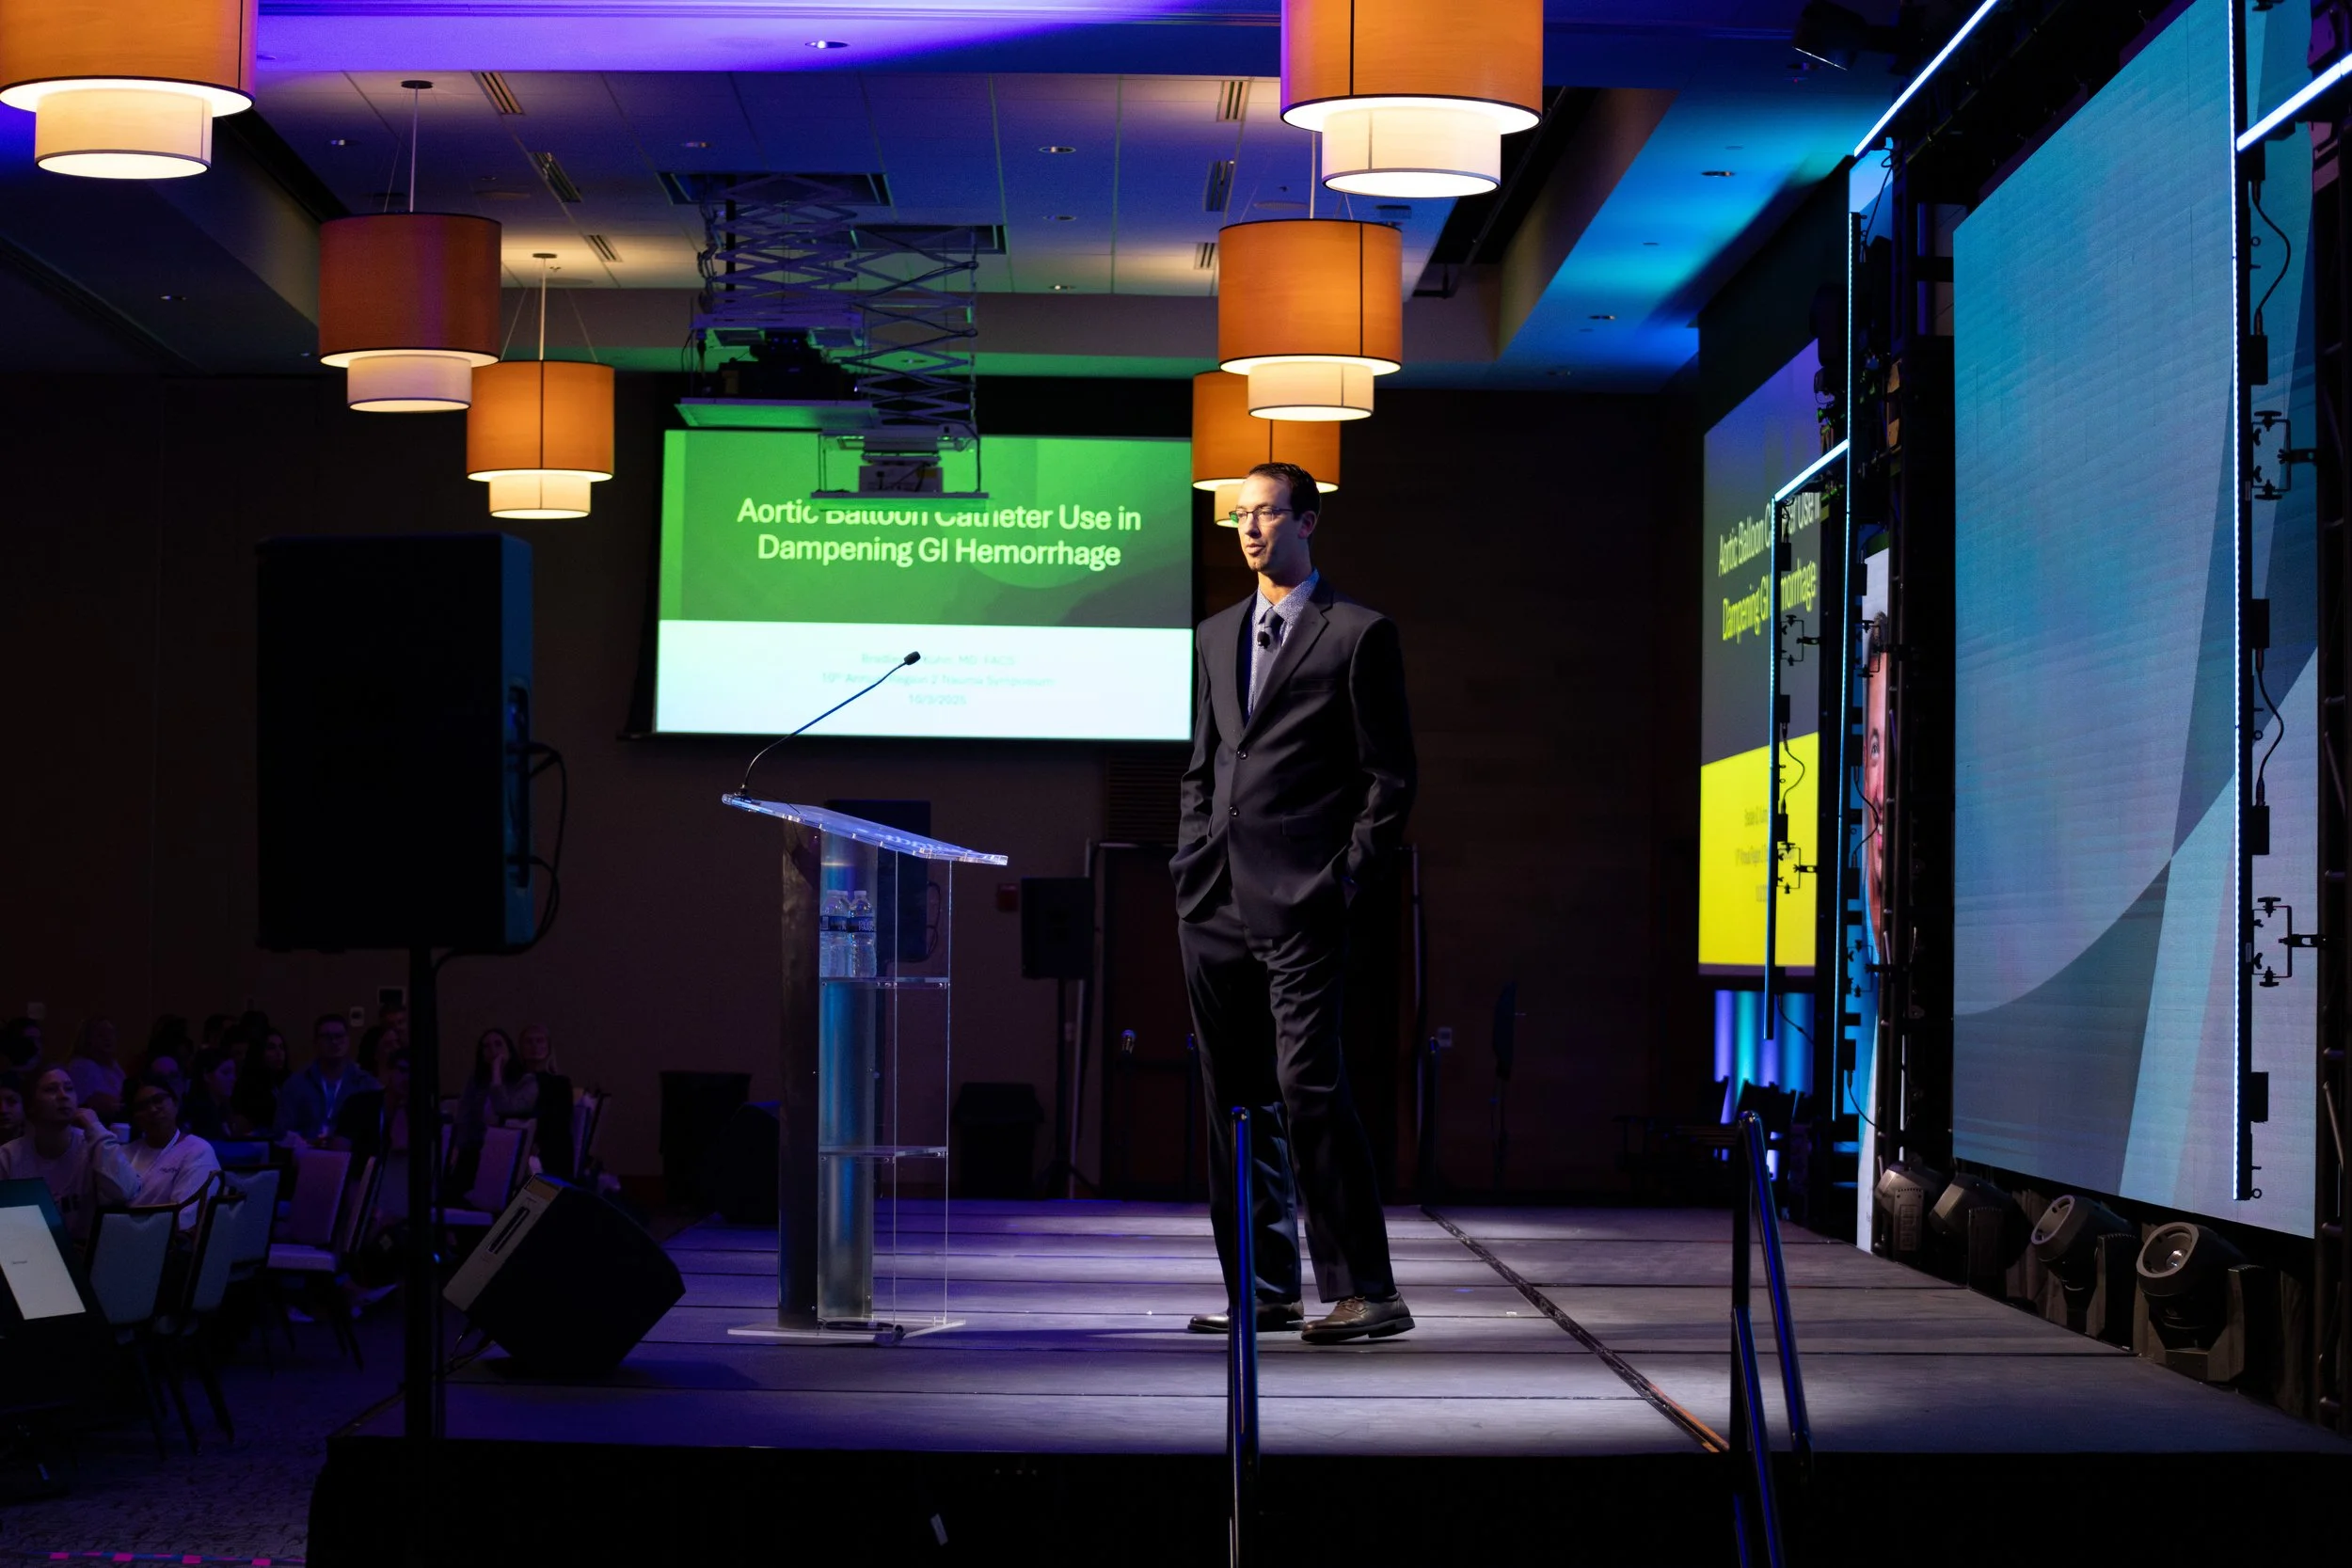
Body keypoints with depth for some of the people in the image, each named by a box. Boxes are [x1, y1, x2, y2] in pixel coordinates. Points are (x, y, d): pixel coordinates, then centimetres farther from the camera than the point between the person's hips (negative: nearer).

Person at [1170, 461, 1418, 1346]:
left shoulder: (1359, 635, 0)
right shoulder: (1217, 636, 20)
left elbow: (1389, 776, -2)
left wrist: (1350, 878, -9)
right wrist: (1190, 865, 11)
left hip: (1299, 902, -7)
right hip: (1214, 905, 7)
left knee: (1308, 1088, -14)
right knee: (1236, 1100, 7)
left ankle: (1365, 1293, -12)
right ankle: (1263, 1291, 14)